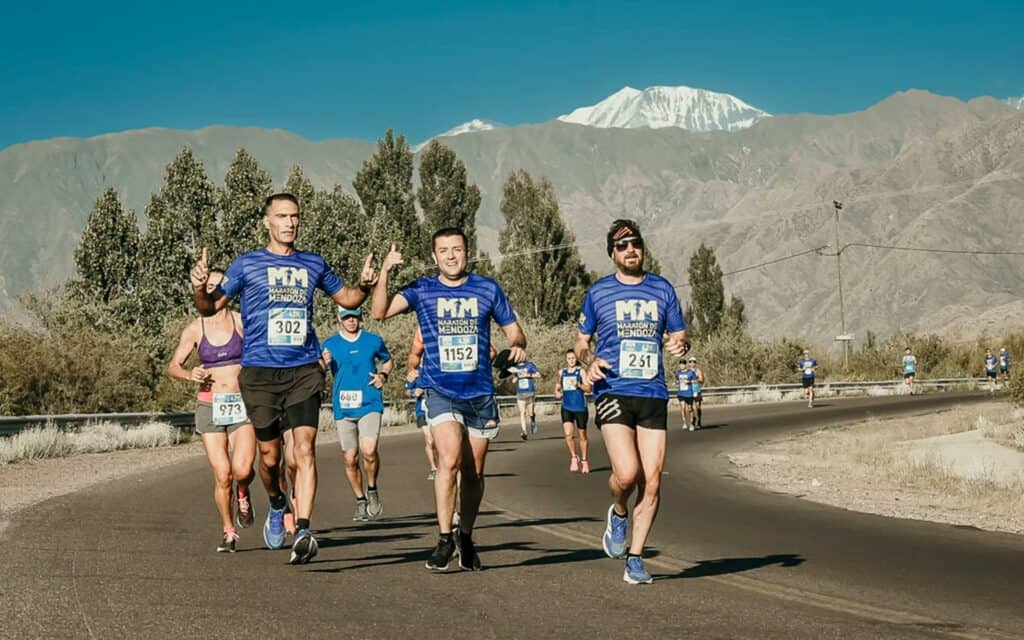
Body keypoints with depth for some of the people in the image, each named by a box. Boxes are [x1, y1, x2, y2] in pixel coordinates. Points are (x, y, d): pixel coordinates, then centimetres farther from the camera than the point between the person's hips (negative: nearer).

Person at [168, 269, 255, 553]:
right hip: (210, 405, 1)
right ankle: (228, 531, 14)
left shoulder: (243, 322, 1)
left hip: (242, 402, -1)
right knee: (222, 475, -6)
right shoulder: (194, 330, 3)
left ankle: (243, 494, 18)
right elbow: (173, 366, 8)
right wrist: (190, 375, -13)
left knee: (242, 469, -19)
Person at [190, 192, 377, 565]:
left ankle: (303, 532, -20)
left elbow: (346, 299, 26)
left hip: (304, 370, 1)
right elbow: (210, 308, 6)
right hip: (260, 371, -1)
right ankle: (277, 506, 37)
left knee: (304, 448, -15)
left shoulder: (313, 265, 13)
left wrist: (364, 286, 4)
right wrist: (199, 288, -16)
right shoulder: (247, 264, 6)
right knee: (269, 455, 6)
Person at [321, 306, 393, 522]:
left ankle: (372, 490, 6)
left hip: (370, 405, -1)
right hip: (343, 408, 1)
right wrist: (324, 365, -16)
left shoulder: (374, 341, 7)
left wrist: (383, 375, 4)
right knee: (350, 459, 3)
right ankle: (360, 501, 20)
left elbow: (388, 360, 25)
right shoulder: (330, 345, 5)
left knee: (368, 451, -19)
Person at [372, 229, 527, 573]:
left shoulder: (487, 289, 5)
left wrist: (518, 346, -10)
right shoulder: (422, 290, 1)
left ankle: (465, 537, 27)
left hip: (480, 393, 2)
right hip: (441, 391, -2)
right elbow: (380, 311, -12)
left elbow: (512, 329, 12)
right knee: (449, 459, -22)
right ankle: (444, 538, -11)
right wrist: (384, 271, -23)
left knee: (474, 472, 9)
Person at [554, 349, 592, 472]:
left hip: (580, 408, -2)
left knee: (582, 435, 7)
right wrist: (558, 393, 1)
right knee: (568, 435, -14)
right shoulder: (562, 373, 10)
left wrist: (579, 385, -25)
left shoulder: (581, 371, -1)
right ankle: (574, 457, 6)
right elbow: (557, 388, 23)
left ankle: (584, 460, 22)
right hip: (566, 408, 2)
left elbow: (589, 388, -9)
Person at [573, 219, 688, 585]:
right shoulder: (599, 292, 8)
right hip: (613, 391, -2)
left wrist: (680, 345, -6)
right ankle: (619, 513, 14)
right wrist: (589, 361, -7)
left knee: (651, 482, -3)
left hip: (654, 394, 2)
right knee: (627, 473, -19)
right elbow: (581, 341, 15)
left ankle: (635, 558, 9)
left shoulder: (662, 289, 13)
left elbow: (678, 335, 18)